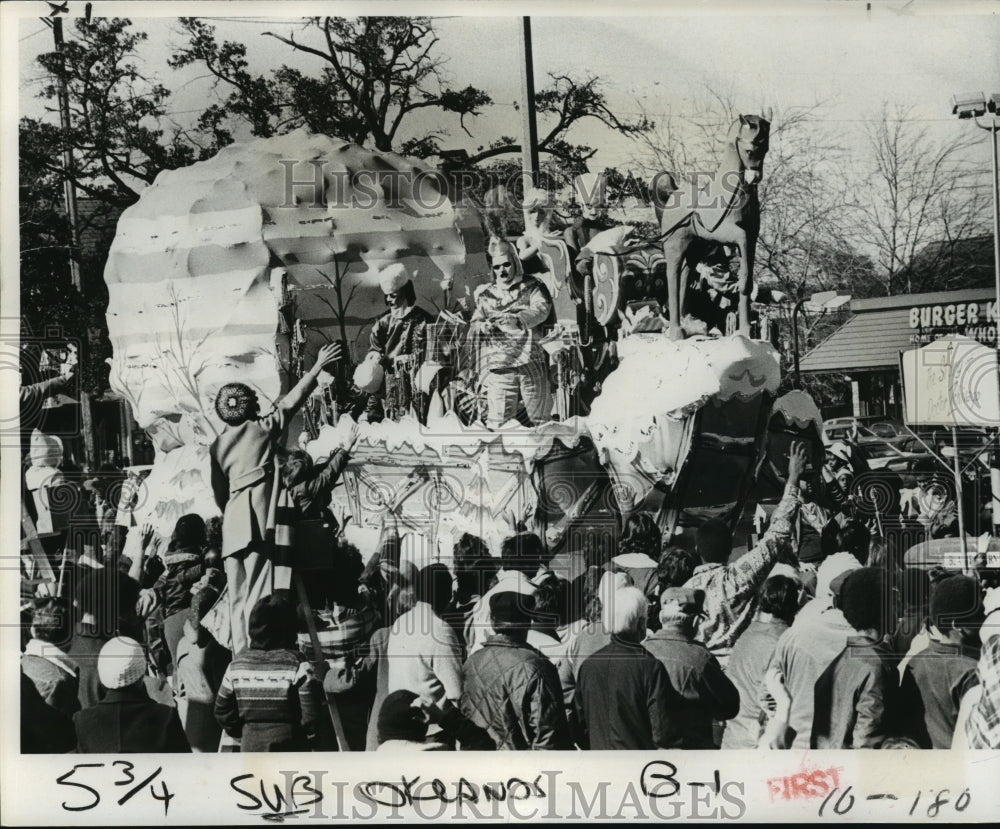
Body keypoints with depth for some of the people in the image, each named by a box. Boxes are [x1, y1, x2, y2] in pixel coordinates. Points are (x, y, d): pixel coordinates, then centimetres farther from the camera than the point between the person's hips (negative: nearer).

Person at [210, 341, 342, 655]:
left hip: (232, 522, 5)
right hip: (258, 520, -5)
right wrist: (317, 367, 9)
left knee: (237, 596, 7)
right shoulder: (261, 428, 3)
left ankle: (239, 654, 7)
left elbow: (219, 492, 16)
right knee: (258, 592, -9)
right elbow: (290, 401, 4)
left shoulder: (217, 445, 14)